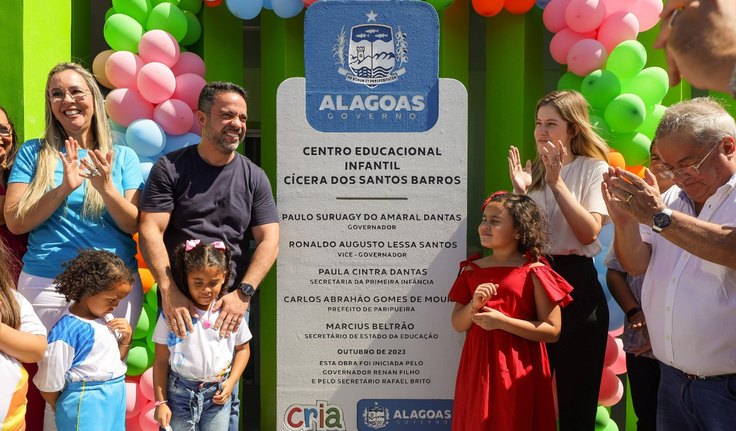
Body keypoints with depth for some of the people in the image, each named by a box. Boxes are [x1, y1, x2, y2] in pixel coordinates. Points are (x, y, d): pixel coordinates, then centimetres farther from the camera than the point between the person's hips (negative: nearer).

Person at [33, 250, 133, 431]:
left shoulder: (106, 318, 2)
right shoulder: (67, 331, -20)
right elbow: (48, 385, -13)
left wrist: (126, 338, -2)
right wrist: (67, 410, 4)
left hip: (115, 400, 7)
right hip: (86, 406, -7)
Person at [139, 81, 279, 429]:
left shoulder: (254, 177, 7)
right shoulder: (170, 168, 1)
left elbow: (269, 240, 0)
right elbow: (150, 231, -7)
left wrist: (243, 293, -14)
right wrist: (169, 290, -19)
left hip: (233, 302, 2)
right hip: (178, 301, -1)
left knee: (227, 395, 8)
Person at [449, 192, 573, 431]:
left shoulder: (534, 272, -8)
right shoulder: (473, 270, 6)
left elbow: (552, 331, -11)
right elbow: (458, 324, 7)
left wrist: (502, 321, -17)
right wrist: (474, 305, -13)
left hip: (519, 369, -4)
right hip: (478, 366, 4)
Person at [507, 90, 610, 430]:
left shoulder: (593, 169, -2)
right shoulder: (532, 170, 9)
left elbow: (589, 233, -14)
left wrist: (557, 182, -17)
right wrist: (521, 192, -8)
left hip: (576, 280, -4)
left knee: (576, 391, 8)